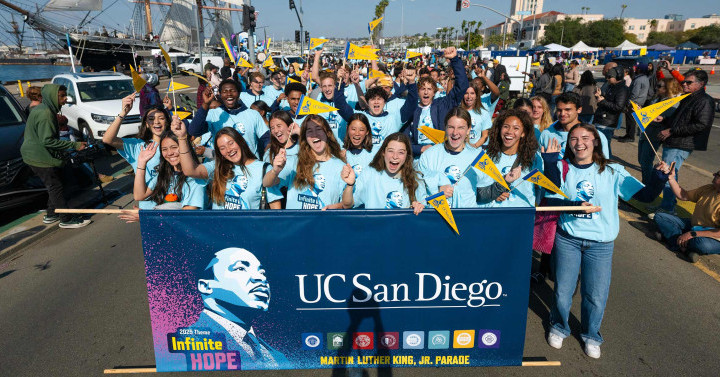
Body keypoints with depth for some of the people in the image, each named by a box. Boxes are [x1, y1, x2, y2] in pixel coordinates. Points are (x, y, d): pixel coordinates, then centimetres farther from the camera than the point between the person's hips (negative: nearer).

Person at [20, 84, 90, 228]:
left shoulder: (42, 109, 12)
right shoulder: (45, 114, -22)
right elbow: (47, 140, -26)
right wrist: (74, 145, -25)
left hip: (36, 155, 11)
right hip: (41, 158, -11)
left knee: (54, 186, 18)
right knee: (56, 187, -5)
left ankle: (51, 215, 29)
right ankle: (66, 220, 1)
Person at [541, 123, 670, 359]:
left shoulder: (612, 172, -1)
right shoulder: (562, 167, -3)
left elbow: (645, 195, -3)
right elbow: (552, 200, -11)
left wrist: (660, 178, -20)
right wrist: (578, 207, -25)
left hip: (600, 244, 1)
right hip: (568, 239, 0)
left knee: (596, 296, 6)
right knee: (562, 292, 6)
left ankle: (591, 335, 34)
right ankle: (559, 327, 36)